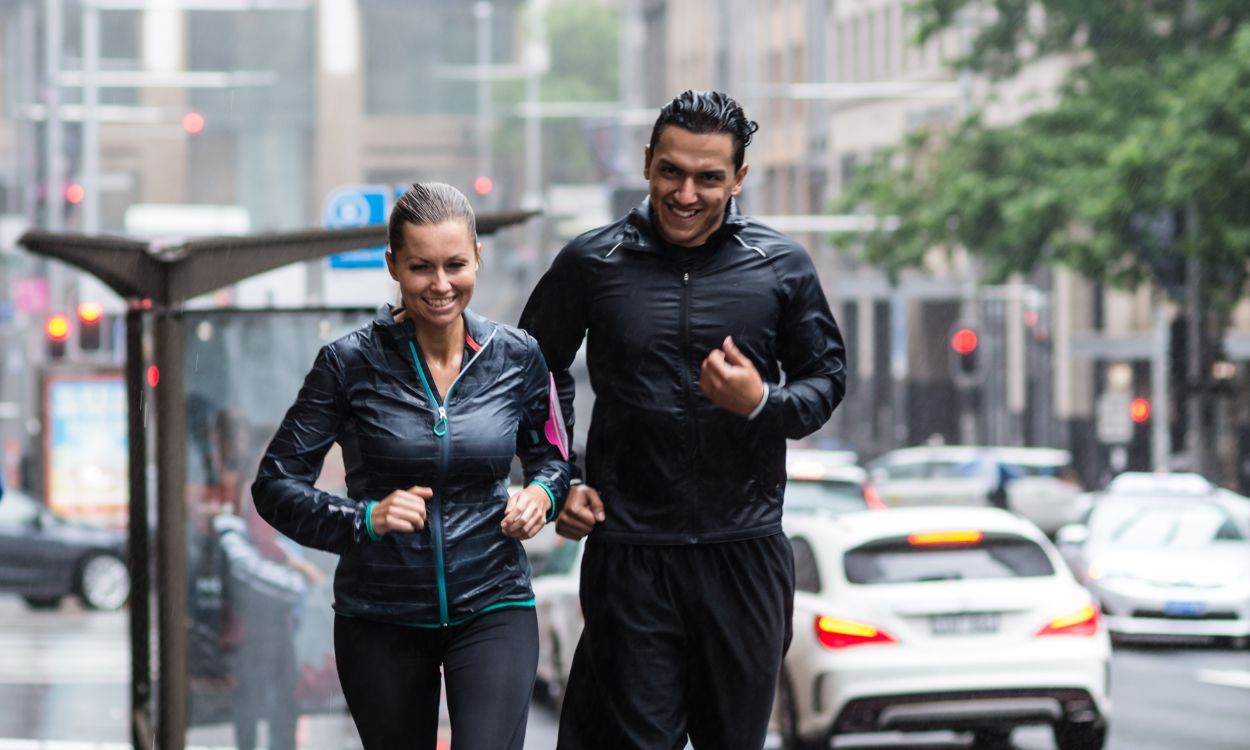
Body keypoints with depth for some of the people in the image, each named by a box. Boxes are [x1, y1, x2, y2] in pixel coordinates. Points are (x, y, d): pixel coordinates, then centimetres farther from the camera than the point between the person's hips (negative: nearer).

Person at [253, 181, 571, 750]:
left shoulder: (516, 357, -2)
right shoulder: (351, 362, -9)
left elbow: (549, 457, 15)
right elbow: (276, 485, -7)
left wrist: (542, 494, -8)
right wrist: (365, 519, -23)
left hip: (491, 607, 0)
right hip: (381, 617, 0)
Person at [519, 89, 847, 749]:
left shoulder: (782, 267, 3)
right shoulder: (591, 263, 2)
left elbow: (827, 375, 11)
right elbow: (535, 370, 16)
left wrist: (762, 402, -11)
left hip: (745, 548, 1)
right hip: (630, 552, -1)